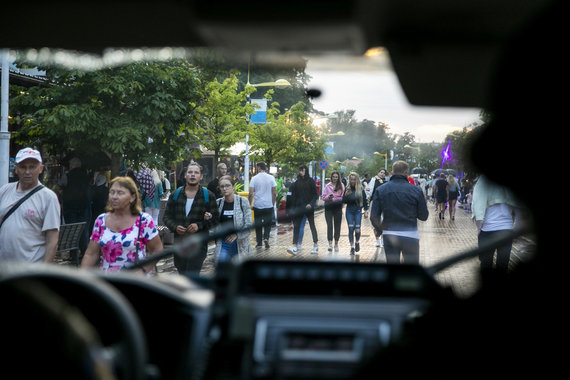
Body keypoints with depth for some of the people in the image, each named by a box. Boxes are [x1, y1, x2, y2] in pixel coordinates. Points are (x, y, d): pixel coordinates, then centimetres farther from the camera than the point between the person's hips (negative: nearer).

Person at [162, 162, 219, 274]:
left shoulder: (208, 196, 1)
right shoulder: (175, 195, 8)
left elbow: (215, 219, 1)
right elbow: (166, 216, 11)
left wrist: (199, 226, -16)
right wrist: (175, 227, -10)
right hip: (179, 242, 4)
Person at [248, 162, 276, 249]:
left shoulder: (254, 178, -5)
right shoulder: (271, 178, -2)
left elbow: (251, 194, -8)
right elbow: (274, 193, 1)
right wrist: (273, 203, 13)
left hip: (257, 205, -1)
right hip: (268, 205, 1)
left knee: (258, 225, 10)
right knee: (268, 223, 12)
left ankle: (259, 243, 12)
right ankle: (266, 238, -10)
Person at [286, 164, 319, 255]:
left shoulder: (310, 181, -3)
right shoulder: (296, 183, 6)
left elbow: (315, 195, -4)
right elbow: (294, 196, 7)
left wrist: (311, 204, -17)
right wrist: (292, 208, -2)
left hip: (308, 207, -3)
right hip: (299, 208, 3)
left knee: (312, 225, 7)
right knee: (296, 226, -5)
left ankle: (316, 245, 17)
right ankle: (294, 247, -9)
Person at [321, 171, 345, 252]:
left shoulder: (341, 186, 4)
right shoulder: (327, 186, 6)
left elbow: (343, 196, -1)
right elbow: (323, 197, 4)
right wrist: (328, 197, -15)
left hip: (338, 207, 0)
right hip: (328, 207, 0)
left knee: (337, 226, 5)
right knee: (329, 225, -10)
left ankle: (336, 244, 15)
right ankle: (330, 243, -14)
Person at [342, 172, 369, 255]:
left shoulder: (361, 189, -2)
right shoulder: (347, 189, 2)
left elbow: (365, 201, 3)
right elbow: (343, 201, 4)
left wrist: (366, 211, 0)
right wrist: (346, 195, -14)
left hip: (358, 211, -1)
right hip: (349, 211, 2)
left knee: (357, 229, -7)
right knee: (351, 229, -2)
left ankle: (357, 242, 22)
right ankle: (352, 247, 5)